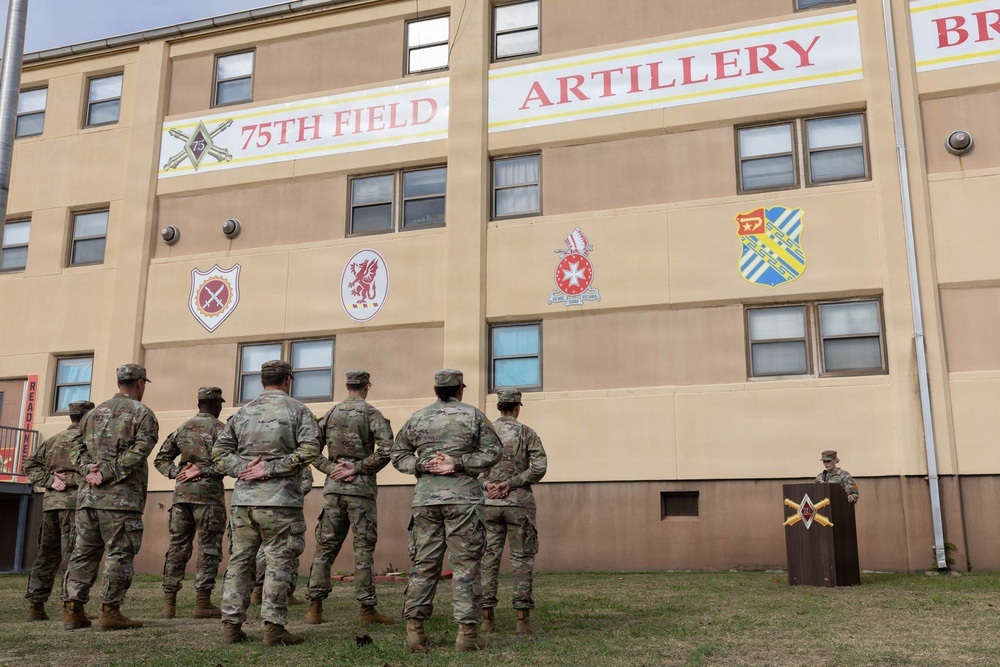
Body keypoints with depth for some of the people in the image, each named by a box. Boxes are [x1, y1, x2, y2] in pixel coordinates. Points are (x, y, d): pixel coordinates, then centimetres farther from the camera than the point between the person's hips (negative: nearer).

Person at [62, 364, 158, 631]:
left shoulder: (95, 413, 18)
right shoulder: (142, 414, -2)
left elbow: (76, 446, 11)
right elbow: (139, 451, -14)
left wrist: (89, 470, -1)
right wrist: (108, 473, -13)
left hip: (87, 496, 6)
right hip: (121, 497, -6)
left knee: (84, 552, 11)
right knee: (119, 554, -1)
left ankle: (72, 610, 11)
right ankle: (109, 612, -2)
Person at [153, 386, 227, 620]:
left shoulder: (182, 428, 15)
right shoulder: (218, 428, -4)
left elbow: (161, 458, 15)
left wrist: (176, 473, 4)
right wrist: (202, 472, -10)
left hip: (181, 494, 6)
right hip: (208, 494, -6)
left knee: (177, 547, 9)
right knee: (209, 549, 0)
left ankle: (169, 604, 9)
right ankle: (202, 604, 0)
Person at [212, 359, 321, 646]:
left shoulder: (243, 412, 15)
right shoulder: (297, 410, 0)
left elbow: (219, 451, 11)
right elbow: (309, 449, -13)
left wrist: (242, 468, -1)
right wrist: (270, 468, -11)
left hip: (243, 501, 5)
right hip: (279, 501, -5)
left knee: (240, 560, 11)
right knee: (279, 562, 0)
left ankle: (231, 625, 13)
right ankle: (274, 627, 0)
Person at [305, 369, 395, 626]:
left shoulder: (330, 413, 10)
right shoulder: (371, 413, -4)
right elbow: (386, 449, -17)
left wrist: (330, 468, 0)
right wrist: (357, 469, -10)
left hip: (333, 488, 4)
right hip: (361, 488, -4)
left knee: (325, 546, 9)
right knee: (363, 549, 1)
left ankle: (315, 607, 10)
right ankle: (367, 609, 4)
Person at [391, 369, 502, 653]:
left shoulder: (417, 418, 12)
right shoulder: (473, 415, 3)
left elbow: (398, 454, 13)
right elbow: (493, 452, -4)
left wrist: (421, 466, 0)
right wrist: (458, 464, -8)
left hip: (425, 497, 3)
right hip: (463, 497, -3)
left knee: (424, 563, 7)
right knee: (465, 564, 0)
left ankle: (414, 628, 3)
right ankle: (467, 632, -1)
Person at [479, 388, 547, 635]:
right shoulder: (527, 433, -1)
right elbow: (539, 467, -11)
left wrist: (488, 484, -9)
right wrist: (509, 484, -11)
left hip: (490, 503, 2)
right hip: (519, 503, -2)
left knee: (488, 557, 7)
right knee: (522, 558, 3)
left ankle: (487, 618, 6)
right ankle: (522, 619, 0)